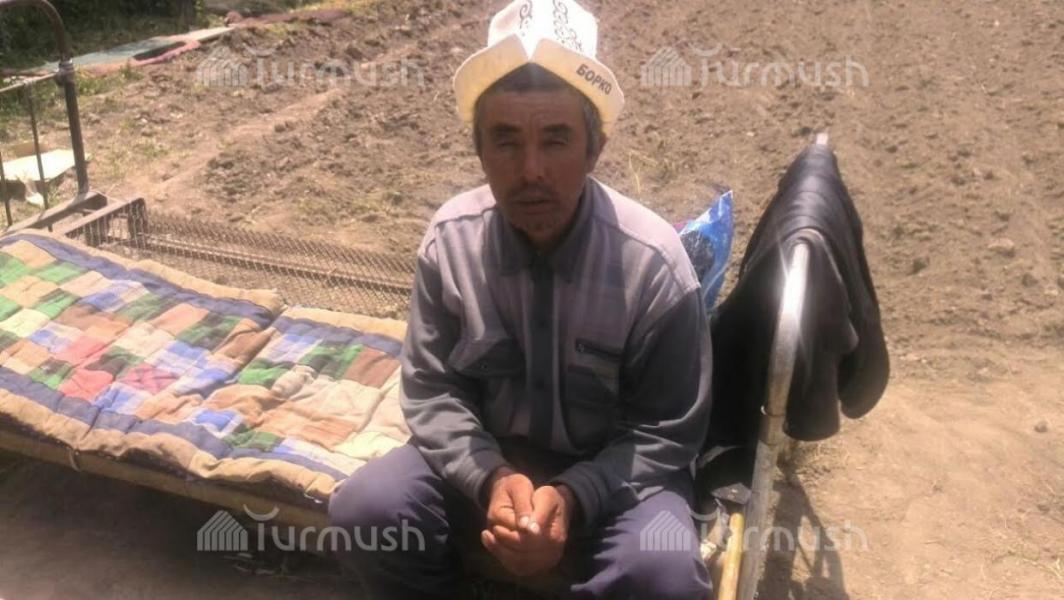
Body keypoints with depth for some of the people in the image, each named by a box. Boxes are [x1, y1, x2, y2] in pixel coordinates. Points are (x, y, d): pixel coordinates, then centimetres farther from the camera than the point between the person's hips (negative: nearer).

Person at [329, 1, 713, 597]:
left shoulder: (654, 263, -20)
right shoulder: (450, 239, -12)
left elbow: (666, 435, -12)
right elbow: (432, 389, -5)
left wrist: (574, 497, -28)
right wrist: (489, 476, -23)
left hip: (610, 474, -2)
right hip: (485, 459, 3)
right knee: (364, 507, -20)